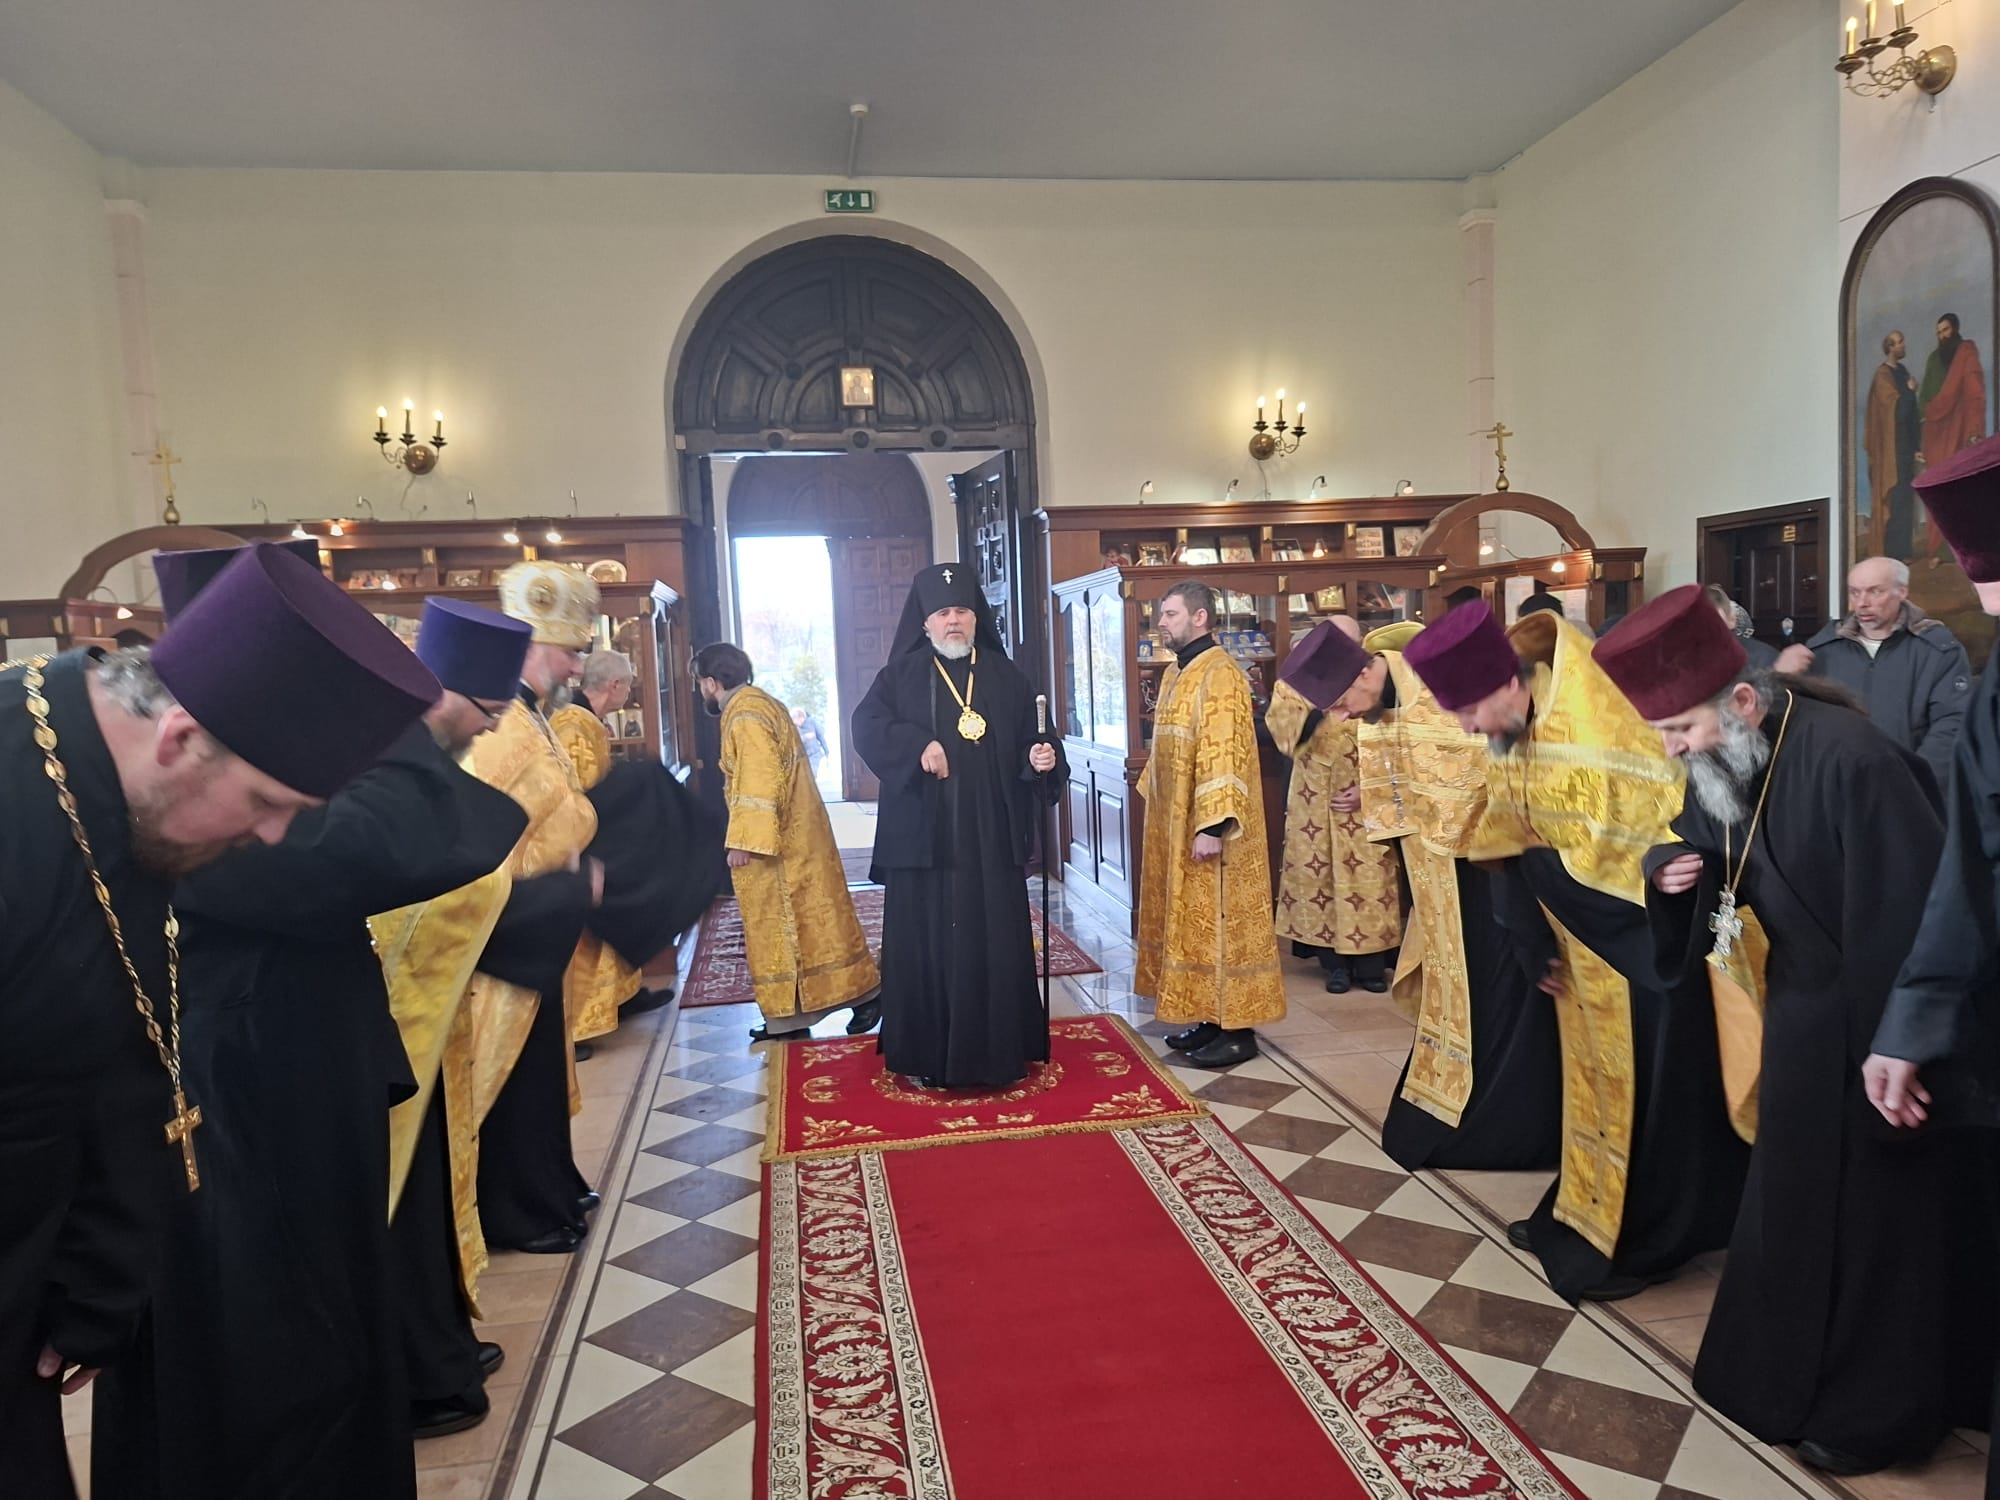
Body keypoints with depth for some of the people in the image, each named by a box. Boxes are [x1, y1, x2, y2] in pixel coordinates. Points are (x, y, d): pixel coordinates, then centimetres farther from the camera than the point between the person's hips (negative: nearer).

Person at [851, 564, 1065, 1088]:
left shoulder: (1005, 677, 11)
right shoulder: (901, 674, 4)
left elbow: (1029, 743, 11)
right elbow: (866, 725, -10)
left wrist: (1042, 759, -11)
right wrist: (917, 744, -24)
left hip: (991, 840, 2)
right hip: (922, 839, -2)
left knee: (996, 943, 5)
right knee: (926, 945, 1)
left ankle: (999, 1051, 18)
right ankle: (925, 1055, 12)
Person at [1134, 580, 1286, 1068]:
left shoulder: (1220, 674, -17)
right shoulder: (1174, 673, 13)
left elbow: (1223, 754, -23)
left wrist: (1212, 825, -27)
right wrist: (1156, 803, 19)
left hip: (1207, 827, -10)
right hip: (1174, 824, 10)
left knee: (1219, 921, -3)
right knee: (1191, 920, 13)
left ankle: (1238, 1031, 7)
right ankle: (1210, 1018, 23)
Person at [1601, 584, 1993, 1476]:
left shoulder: (1850, 761, -29)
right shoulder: (1722, 761, -4)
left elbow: (1913, 912, -26)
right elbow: (1699, 845, 11)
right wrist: (1673, 866, -13)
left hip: (1873, 1023, -8)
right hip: (1798, 1009, 8)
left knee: (1871, 1217, 8)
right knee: (1795, 1200, 21)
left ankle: (1873, 1408, 27)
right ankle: (1796, 1370, 40)